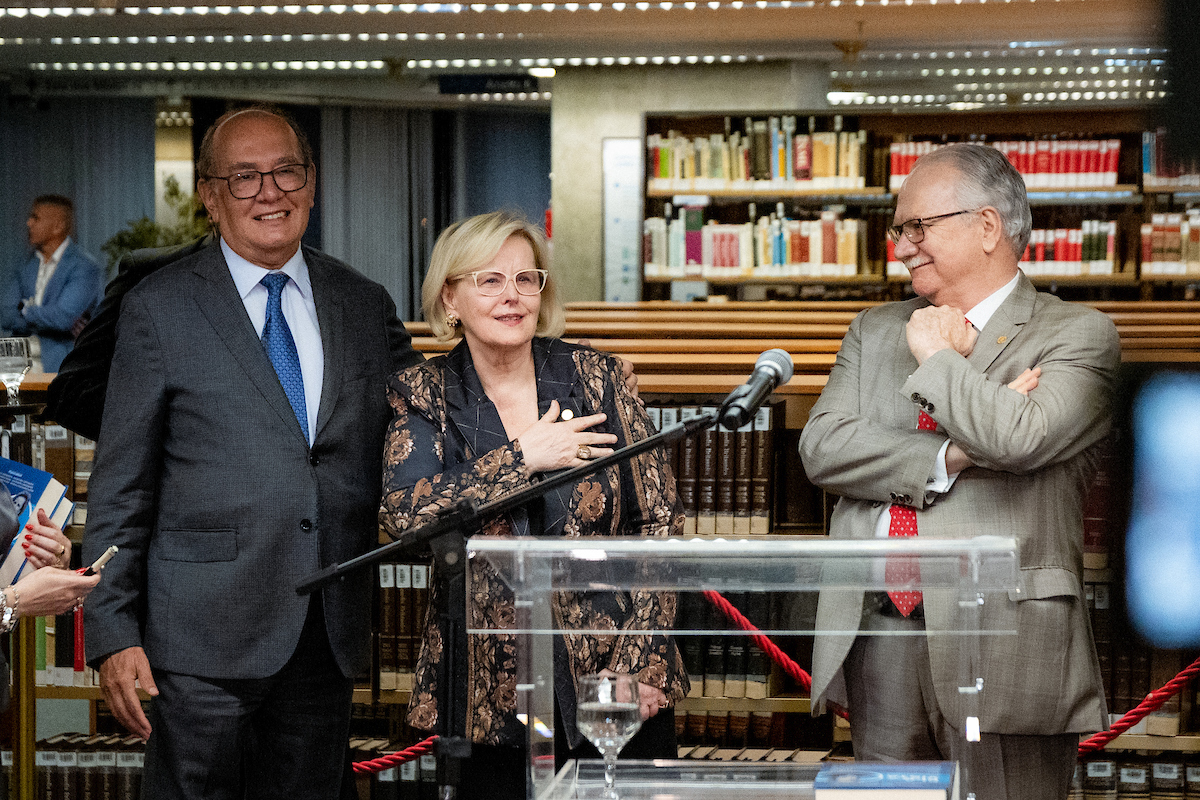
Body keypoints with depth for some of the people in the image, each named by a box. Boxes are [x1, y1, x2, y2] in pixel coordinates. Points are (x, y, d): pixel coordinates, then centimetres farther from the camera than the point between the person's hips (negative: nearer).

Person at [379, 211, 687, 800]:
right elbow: (404, 513, -14)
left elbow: (657, 520, 1)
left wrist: (641, 662, -7)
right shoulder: (421, 395, 2)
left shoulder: (595, 377, 2)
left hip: (615, 677, 1)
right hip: (492, 694, 0)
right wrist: (523, 456, -14)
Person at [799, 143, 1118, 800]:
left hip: (1005, 645, -5)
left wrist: (938, 357, -4)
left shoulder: (1077, 336, 0)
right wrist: (950, 458, -10)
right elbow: (821, 447, 2)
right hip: (879, 641, 5)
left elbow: (1019, 438, -19)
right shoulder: (875, 331, 17)